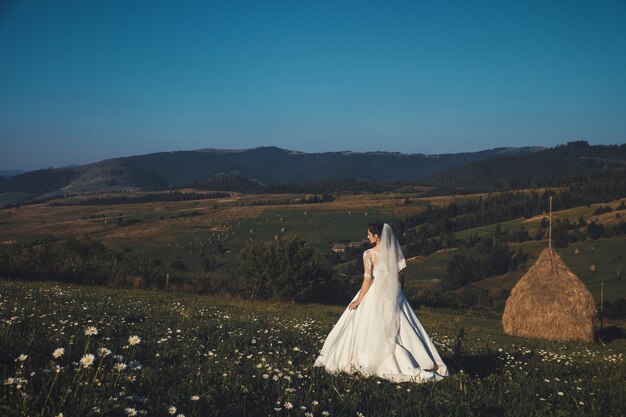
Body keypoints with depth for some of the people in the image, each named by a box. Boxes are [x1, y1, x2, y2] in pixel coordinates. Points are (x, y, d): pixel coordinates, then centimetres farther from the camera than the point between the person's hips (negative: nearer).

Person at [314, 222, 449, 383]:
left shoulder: (369, 254, -11)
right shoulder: (394, 252, 3)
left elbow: (368, 280, -12)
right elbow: (398, 276, 7)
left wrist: (358, 301, -5)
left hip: (375, 294, -4)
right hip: (393, 295, 4)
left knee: (368, 329, 7)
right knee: (399, 329, 9)